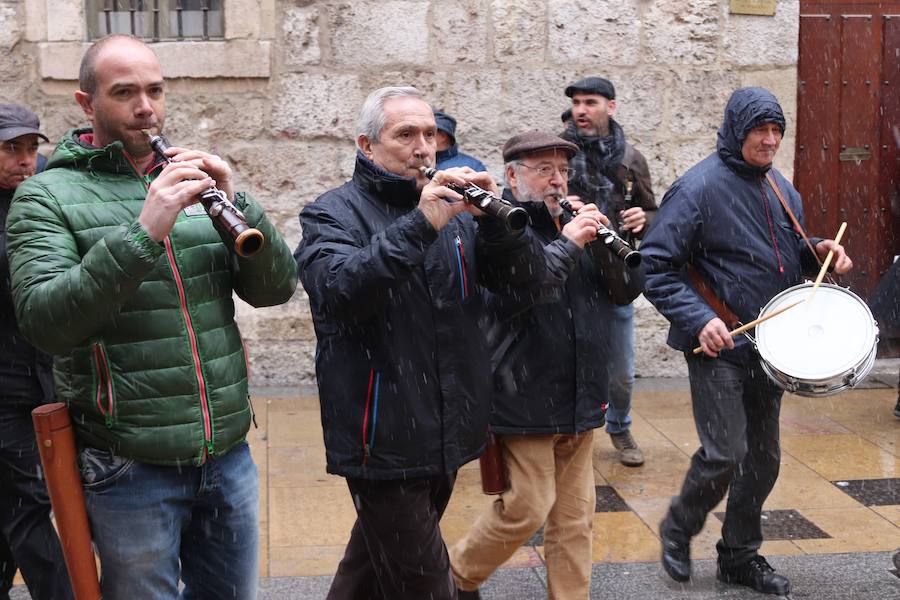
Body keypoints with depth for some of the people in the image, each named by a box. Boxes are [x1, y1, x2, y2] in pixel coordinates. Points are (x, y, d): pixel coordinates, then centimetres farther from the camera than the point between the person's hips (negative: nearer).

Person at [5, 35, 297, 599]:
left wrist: (235, 204, -16)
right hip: (131, 468, -4)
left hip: (229, 455, 4)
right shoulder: (48, 195, -3)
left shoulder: (194, 184, 8)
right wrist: (143, 232, -28)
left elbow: (276, 288, 0)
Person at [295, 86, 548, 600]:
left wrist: (497, 216, -19)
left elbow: (529, 273, -1)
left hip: (448, 434, 6)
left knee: (377, 556, 22)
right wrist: (420, 225, -33)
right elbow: (336, 292, -26)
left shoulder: (455, 209, 10)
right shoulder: (333, 214, -6)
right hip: (384, 437, -6)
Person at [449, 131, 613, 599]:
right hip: (524, 400, -7)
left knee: (575, 514, 11)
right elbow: (501, 297, -25)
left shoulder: (573, 223, 12)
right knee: (526, 509, -1)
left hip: (579, 401, 7)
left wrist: (608, 244, -7)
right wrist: (566, 245, -24)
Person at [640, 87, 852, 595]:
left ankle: (741, 555, 28)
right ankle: (678, 530, 17)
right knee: (725, 454, -11)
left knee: (764, 457, 12)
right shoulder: (699, 187, -12)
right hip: (719, 345, -7)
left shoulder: (781, 188, 11)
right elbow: (656, 265, -16)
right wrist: (699, 319, -26)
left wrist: (817, 251, 2)